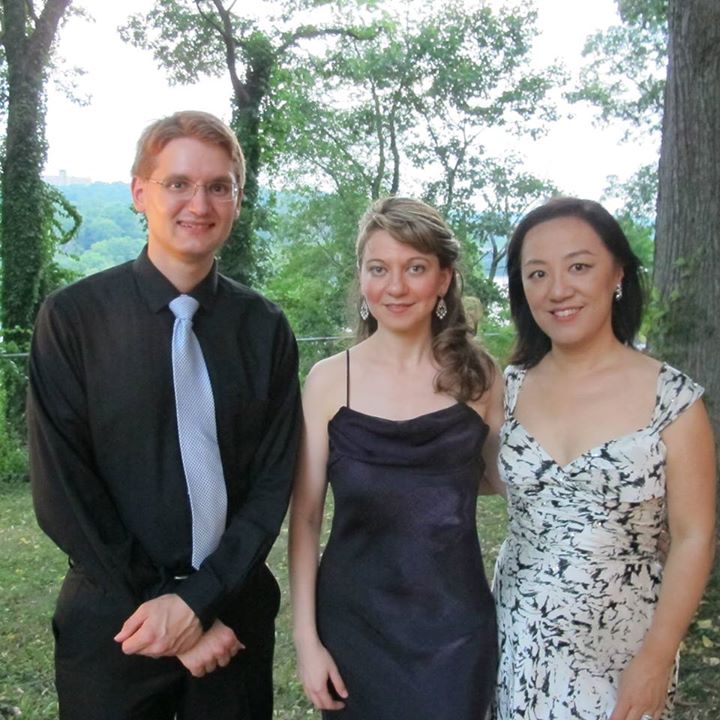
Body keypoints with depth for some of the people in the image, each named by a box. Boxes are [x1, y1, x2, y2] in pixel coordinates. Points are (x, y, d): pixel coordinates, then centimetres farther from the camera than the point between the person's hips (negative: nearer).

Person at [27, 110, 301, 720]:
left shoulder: (264, 328, -2)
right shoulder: (73, 318, -8)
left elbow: (273, 482, -2)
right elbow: (62, 492, -10)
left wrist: (196, 599, -13)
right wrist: (164, 613, -12)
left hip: (234, 620, 2)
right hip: (111, 623, -1)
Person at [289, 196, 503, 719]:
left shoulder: (479, 376, -3)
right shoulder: (329, 380, -5)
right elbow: (305, 517, -2)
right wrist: (306, 637, -3)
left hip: (454, 629, 0)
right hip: (353, 624, 0)